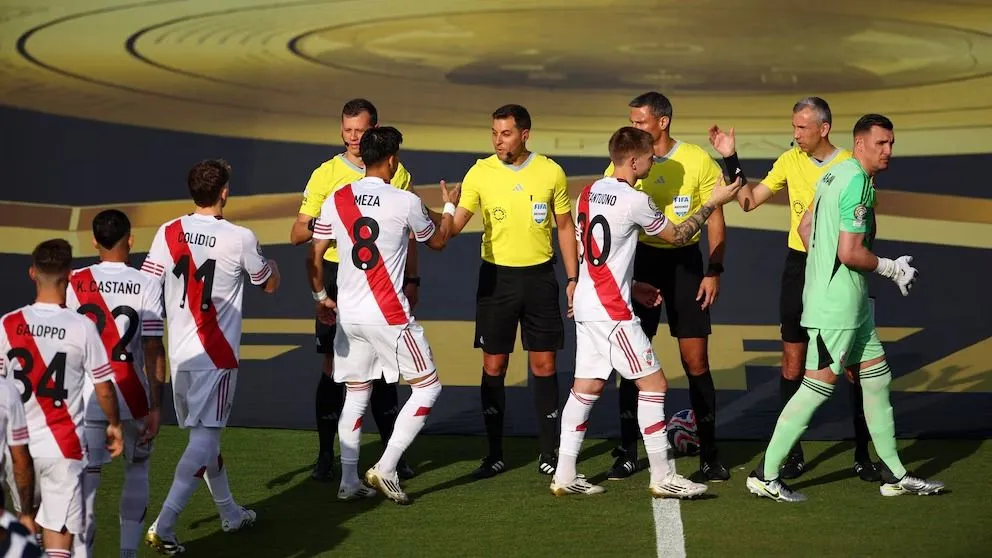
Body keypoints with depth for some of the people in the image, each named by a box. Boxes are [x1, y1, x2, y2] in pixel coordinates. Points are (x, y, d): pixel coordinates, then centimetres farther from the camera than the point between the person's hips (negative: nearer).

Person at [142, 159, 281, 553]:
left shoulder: (168, 232, -1)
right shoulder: (241, 239, -9)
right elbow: (269, 284, 9)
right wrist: (272, 266, 32)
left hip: (178, 354, 5)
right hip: (216, 355, -5)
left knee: (204, 435, 19)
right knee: (204, 439, -6)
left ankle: (230, 514, 33)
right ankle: (163, 525, -17)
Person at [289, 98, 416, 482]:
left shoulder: (397, 175, 6)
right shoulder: (326, 174, 0)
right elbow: (297, 234, 0)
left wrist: (411, 280, 6)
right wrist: (320, 223, -21)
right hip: (337, 275, -1)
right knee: (334, 368, 1)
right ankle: (326, 455, 9)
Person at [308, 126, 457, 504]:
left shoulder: (336, 201, 2)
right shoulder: (406, 203, -8)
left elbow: (314, 257, 8)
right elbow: (437, 241, 10)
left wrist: (321, 297, 24)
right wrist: (449, 207, 29)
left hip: (347, 314, 5)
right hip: (389, 316, -5)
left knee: (356, 394, 17)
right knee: (428, 388, 7)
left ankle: (349, 481, 13)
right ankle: (385, 469, -1)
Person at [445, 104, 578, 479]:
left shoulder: (551, 173, -1)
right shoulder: (480, 173, -3)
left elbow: (565, 227, 7)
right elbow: (456, 223, -5)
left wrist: (573, 277, 4)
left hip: (540, 275, 0)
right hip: (496, 275, 0)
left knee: (544, 365, 2)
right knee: (493, 366, 2)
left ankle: (548, 454, 11)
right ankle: (495, 454, 10)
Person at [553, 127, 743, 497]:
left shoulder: (589, 193, 10)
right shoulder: (634, 201, -14)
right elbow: (677, 236, 0)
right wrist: (713, 204, 9)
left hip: (586, 307, 8)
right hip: (612, 312, -8)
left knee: (586, 387, 11)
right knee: (654, 384, -1)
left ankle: (565, 476, 10)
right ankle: (662, 477, 1)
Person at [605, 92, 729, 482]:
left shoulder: (697, 161, -5)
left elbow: (715, 217, 0)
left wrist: (714, 271, -6)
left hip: (685, 262, -1)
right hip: (641, 259, 1)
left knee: (695, 359, 0)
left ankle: (709, 454, 10)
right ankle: (628, 453, 11)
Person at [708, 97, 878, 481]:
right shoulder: (790, 161, 3)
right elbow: (750, 201, 6)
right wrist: (731, 160, -2)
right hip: (799, 265, 3)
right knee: (792, 360, 4)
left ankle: (863, 455, 10)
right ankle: (792, 454, 12)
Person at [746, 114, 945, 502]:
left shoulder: (835, 175, 12)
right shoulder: (858, 183, -18)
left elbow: (805, 228, 19)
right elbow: (851, 253, -22)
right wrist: (892, 269, -8)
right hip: (839, 305, -11)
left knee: (876, 377, 13)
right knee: (818, 385, -6)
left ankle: (894, 474, 19)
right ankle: (766, 476, -1)